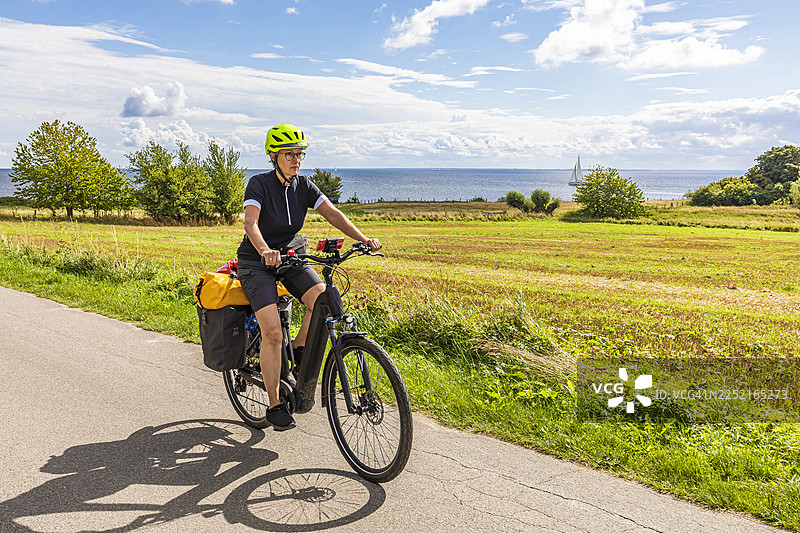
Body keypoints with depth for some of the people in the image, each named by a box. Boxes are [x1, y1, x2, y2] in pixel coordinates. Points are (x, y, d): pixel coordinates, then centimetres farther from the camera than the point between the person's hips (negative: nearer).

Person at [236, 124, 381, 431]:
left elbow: (332, 213, -13)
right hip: (257, 263, -4)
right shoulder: (259, 184, -16)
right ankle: (275, 405, -3)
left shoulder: (303, 186, -2)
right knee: (272, 332, -18)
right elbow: (250, 223, -32)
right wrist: (266, 251, -52)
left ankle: (298, 352, 4)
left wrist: (363, 239, -28)